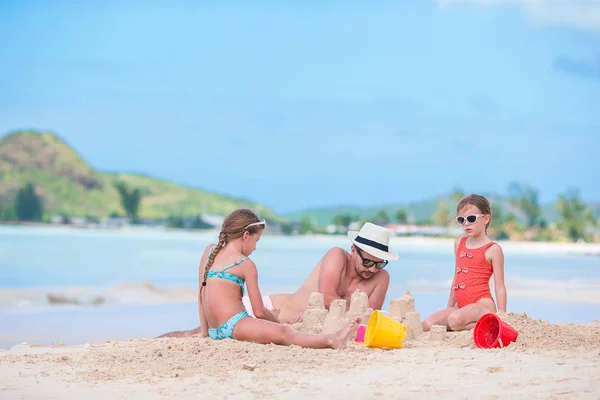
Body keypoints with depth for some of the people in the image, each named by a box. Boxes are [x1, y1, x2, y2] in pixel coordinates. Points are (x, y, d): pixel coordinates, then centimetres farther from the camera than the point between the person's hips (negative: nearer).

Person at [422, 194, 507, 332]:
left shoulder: (492, 249, -4)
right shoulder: (459, 244, 16)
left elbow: (499, 287, -5)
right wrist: (449, 308, 23)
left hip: (482, 304, -8)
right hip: (461, 305, 8)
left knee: (455, 320, -37)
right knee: (426, 324, -12)